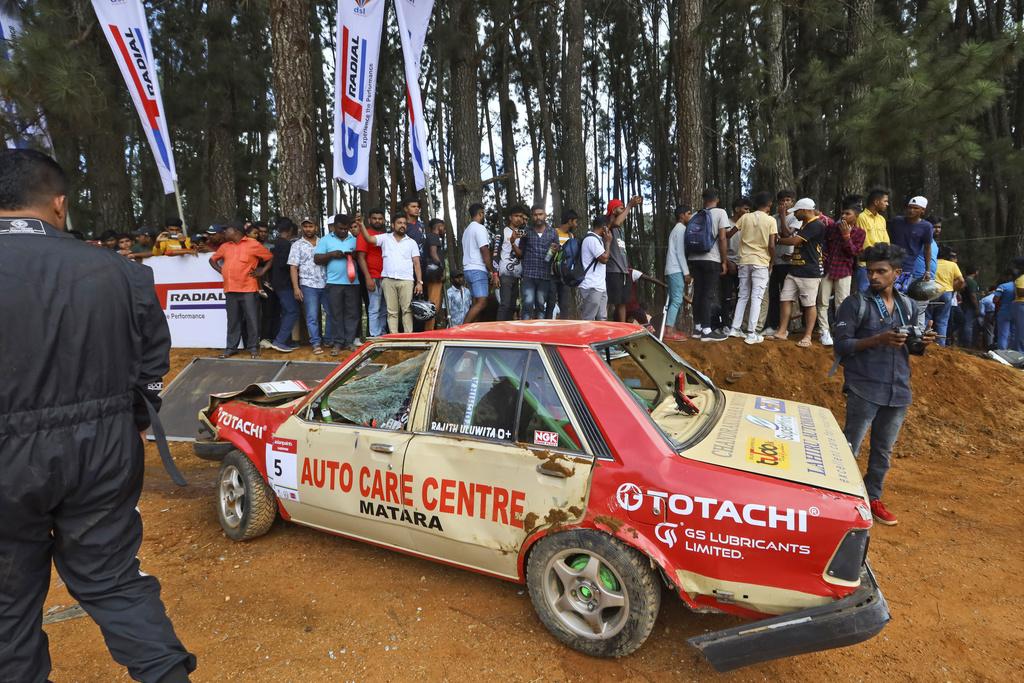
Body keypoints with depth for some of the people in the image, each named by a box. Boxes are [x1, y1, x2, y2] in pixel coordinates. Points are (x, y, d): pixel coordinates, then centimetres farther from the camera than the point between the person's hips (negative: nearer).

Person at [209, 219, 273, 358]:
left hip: (248, 289, -5)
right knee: (233, 320, 8)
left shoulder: (253, 244, -1)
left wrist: (262, 271, -4)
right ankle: (231, 347, 15)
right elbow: (212, 259, 28)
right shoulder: (225, 246, 15)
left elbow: (271, 258, 3)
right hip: (230, 289, 5)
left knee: (252, 319, -1)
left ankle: (253, 347, 7)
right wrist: (221, 270, 13)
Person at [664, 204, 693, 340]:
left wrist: (685, 271, 19)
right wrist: (686, 272, -16)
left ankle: (674, 329, 11)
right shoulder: (681, 229, -9)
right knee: (677, 300, -13)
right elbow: (680, 252, -16)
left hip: (673, 270, 10)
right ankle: (669, 332, -16)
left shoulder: (677, 229, 22)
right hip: (677, 270, -10)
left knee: (676, 300, 10)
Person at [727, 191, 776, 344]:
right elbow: (771, 246, -8)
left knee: (742, 296, 13)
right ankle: (751, 333, -4)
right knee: (756, 297, -2)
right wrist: (772, 261, 6)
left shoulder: (745, 217, 5)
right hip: (761, 262, -4)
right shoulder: (770, 220, -4)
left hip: (744, 261, 4)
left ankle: (735, 328, 13)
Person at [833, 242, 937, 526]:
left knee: (884, 450, 16)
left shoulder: (907, 305, 10)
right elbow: (842, 345, -12)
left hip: (899, 390, 5)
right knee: (848, 448, -2)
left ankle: (873, 497, 30)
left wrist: (922, 342, -4)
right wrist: (879, 339, -23)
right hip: (865, 389, -5)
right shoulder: (855, 303, -7)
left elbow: (908, 345, 18)